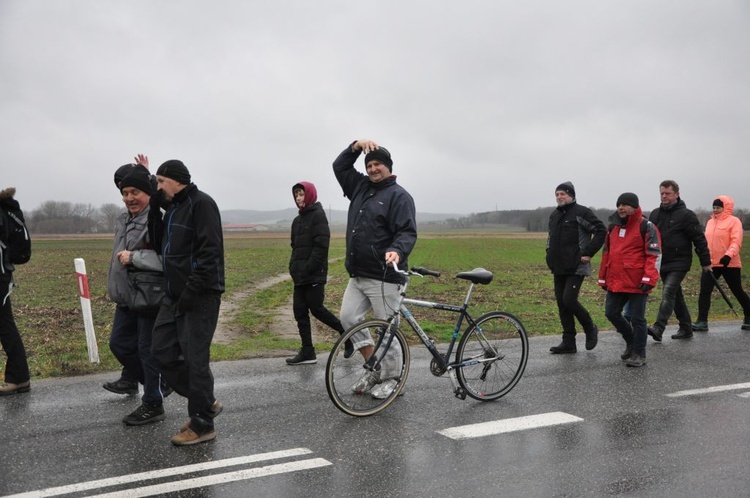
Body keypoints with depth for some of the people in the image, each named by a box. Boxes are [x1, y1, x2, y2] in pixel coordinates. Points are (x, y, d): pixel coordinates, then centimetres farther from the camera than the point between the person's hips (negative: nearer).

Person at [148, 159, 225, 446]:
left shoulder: (201, 204, -12)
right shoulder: (173, 208, 17)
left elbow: (209, 252, -20)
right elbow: (161, 244, 11)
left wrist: (192, 292, -22)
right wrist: (154, 209, 1)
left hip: (199, 297, -9)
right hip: (174, 296, 10)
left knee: (194, 358, -4)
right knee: (162, 352, 10)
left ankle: (203, 424, 9)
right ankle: (205, 403, 22)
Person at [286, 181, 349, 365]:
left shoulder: (318, 215, -8)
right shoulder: (297, 220, 17)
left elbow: (321, 246, -16)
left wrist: (308, 268, -18)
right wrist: (293, 267, 8)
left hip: (315, 274, -8)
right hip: (300, 276, 8)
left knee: (316, 308, -6)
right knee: (299, 310, 4)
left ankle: (347, 333, 13)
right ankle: (307, 352, 8)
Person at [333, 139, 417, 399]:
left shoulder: (399, 195, -7)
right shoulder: (360, 187, 15)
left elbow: (407, 232, -17)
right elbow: (339, 166, 21)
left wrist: (397, 251, -36)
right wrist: (356, 147, 6)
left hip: (384, 277, -7)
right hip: (357, 275, 8)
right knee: (348, 317, 2)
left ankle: (391, 379, 15)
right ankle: (373, 368, 17)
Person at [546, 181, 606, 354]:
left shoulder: (581, 212, -9)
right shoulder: (554, 215, 16)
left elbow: (601, 231, -14)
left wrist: (588, 253, -16)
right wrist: (550, 255, 17)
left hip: (576, 268, -8)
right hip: (559, 268, 8)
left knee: (569, 300, -16)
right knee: (561, 303, 6)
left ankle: (590, 329, 8)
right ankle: (568, 342, 12)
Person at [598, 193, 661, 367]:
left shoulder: (646, 227, -8)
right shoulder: (613, 227, 13)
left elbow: (655, 254, -12)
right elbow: (606, 253, 19)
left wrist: (649, 279, -20)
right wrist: (603, 278, 18)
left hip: (637, 283, -7)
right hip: (615, 282, 7)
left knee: (637, 318, 0)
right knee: (611, 313, 10)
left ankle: (639, 354, 12)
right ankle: (631, 341, 33)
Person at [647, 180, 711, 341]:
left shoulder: (686, 214, -8)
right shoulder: (655, 214, 11)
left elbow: (699, 239, -6)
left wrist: (705, 262, -5)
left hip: (679, 262, -7)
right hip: (662, 262, 7)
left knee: (668, 293, -19)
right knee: (676, 296, 13)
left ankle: (658, 328, -28)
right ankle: (686, 329, 23)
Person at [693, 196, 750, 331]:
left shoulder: (734, 221, -7)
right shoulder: (710, 222, 14)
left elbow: (736, 241, -16)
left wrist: (729, 255, -29)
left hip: (729, 264, -5)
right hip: (711, 263, 6)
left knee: (737, 291, 8)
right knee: (704, 291, -6)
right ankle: (702, 321, -5)